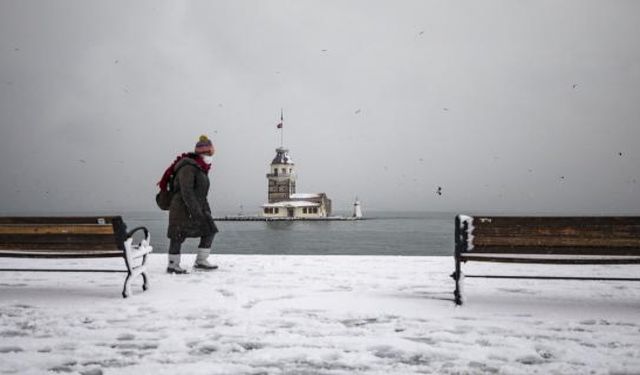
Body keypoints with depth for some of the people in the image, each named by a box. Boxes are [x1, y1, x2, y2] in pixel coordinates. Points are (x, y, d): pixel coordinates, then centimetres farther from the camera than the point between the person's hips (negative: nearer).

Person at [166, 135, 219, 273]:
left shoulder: (202, 169, 15)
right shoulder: (188, 168, -16)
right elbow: (186, 191, -24)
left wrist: (206, 209, 20)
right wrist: (195, 210, -28)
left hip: (197, 208, 10)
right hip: (182, 208, -10)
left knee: (209, 231, 6)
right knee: (178, 236, -3)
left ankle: (201, 261, 14)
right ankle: (172, 265, 8)